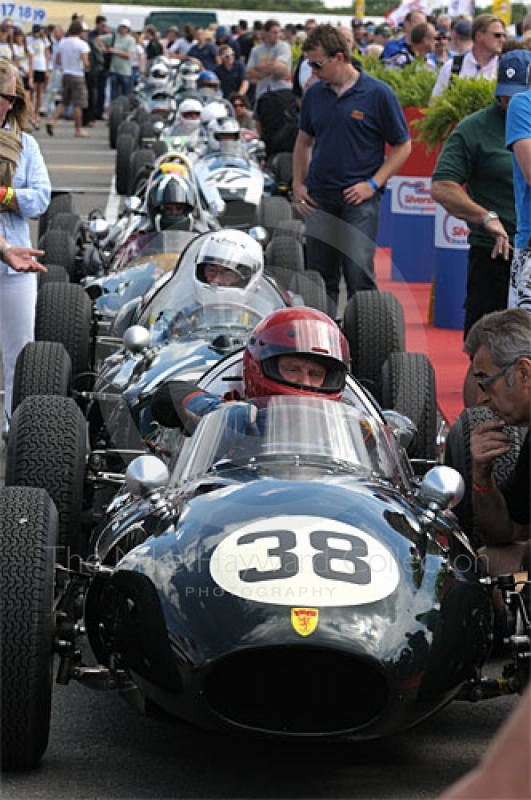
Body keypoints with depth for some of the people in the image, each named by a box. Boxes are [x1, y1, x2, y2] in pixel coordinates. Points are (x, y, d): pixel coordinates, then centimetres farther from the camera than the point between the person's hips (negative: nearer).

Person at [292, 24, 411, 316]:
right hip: (319, 198, 5)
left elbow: (402, 146, -1)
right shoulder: (314, 93, 7)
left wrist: (374, 184, -10)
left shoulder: (378, 94, -6)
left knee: (359, 275, -13)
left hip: (359, 197, -5)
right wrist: (298, 184, 10)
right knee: (320, 277, 9)